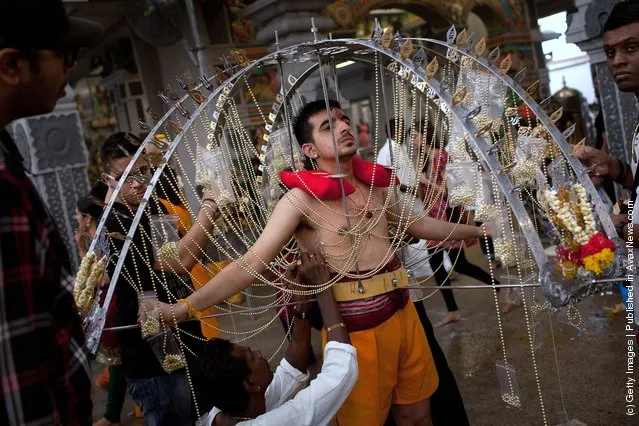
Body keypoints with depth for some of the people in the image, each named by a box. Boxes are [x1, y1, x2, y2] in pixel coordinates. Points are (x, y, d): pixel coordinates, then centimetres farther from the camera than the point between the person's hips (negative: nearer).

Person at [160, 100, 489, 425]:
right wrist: (184, 308, -26)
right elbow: (251, 263, -19)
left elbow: (418, 224, 20)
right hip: (355, 328, -5)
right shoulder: (302, 198, -14)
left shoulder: (375, 183, 4)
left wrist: (477, 230, 29)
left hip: (403, 313, 6)